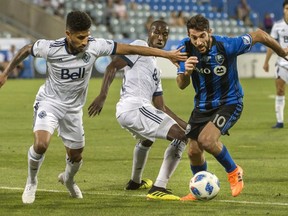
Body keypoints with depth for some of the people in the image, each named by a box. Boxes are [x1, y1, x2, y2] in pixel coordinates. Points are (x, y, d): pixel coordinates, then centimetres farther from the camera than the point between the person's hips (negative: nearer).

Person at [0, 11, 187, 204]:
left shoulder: (95, 46, -21)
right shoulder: (50, 48, -25)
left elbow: (131, 49, -18)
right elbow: (25, 50, -5)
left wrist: (167, 54, -17)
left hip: (73, 108, 3)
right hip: (49, 102, -3)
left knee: (76, 156, 14)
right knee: (41, 144, -27)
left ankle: (68, 179, 51)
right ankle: (32, 182, 2)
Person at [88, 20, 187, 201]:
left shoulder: (155, 69, 28)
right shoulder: (140, 47, 3)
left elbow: (161, 107, 26)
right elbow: (112, 66, -8)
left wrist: (184, 124, 19)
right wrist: (102, 96, -20)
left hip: (125, 113, 10)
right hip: (135, 108, -10)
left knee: (146, 140, 42)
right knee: (181, 137, -15)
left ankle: (135, 182, 66)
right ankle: (158, 189, -20)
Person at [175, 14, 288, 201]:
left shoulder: (227, 46, -26)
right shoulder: (186, 47, -15)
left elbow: (258, 35, -11)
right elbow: (181, 85, -15)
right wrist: (186, 72, -39)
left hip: (229, 103, -5)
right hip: (202, 106, 5)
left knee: (206, 139, -27)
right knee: (193, 151, 2)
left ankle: (234, 171, 0)